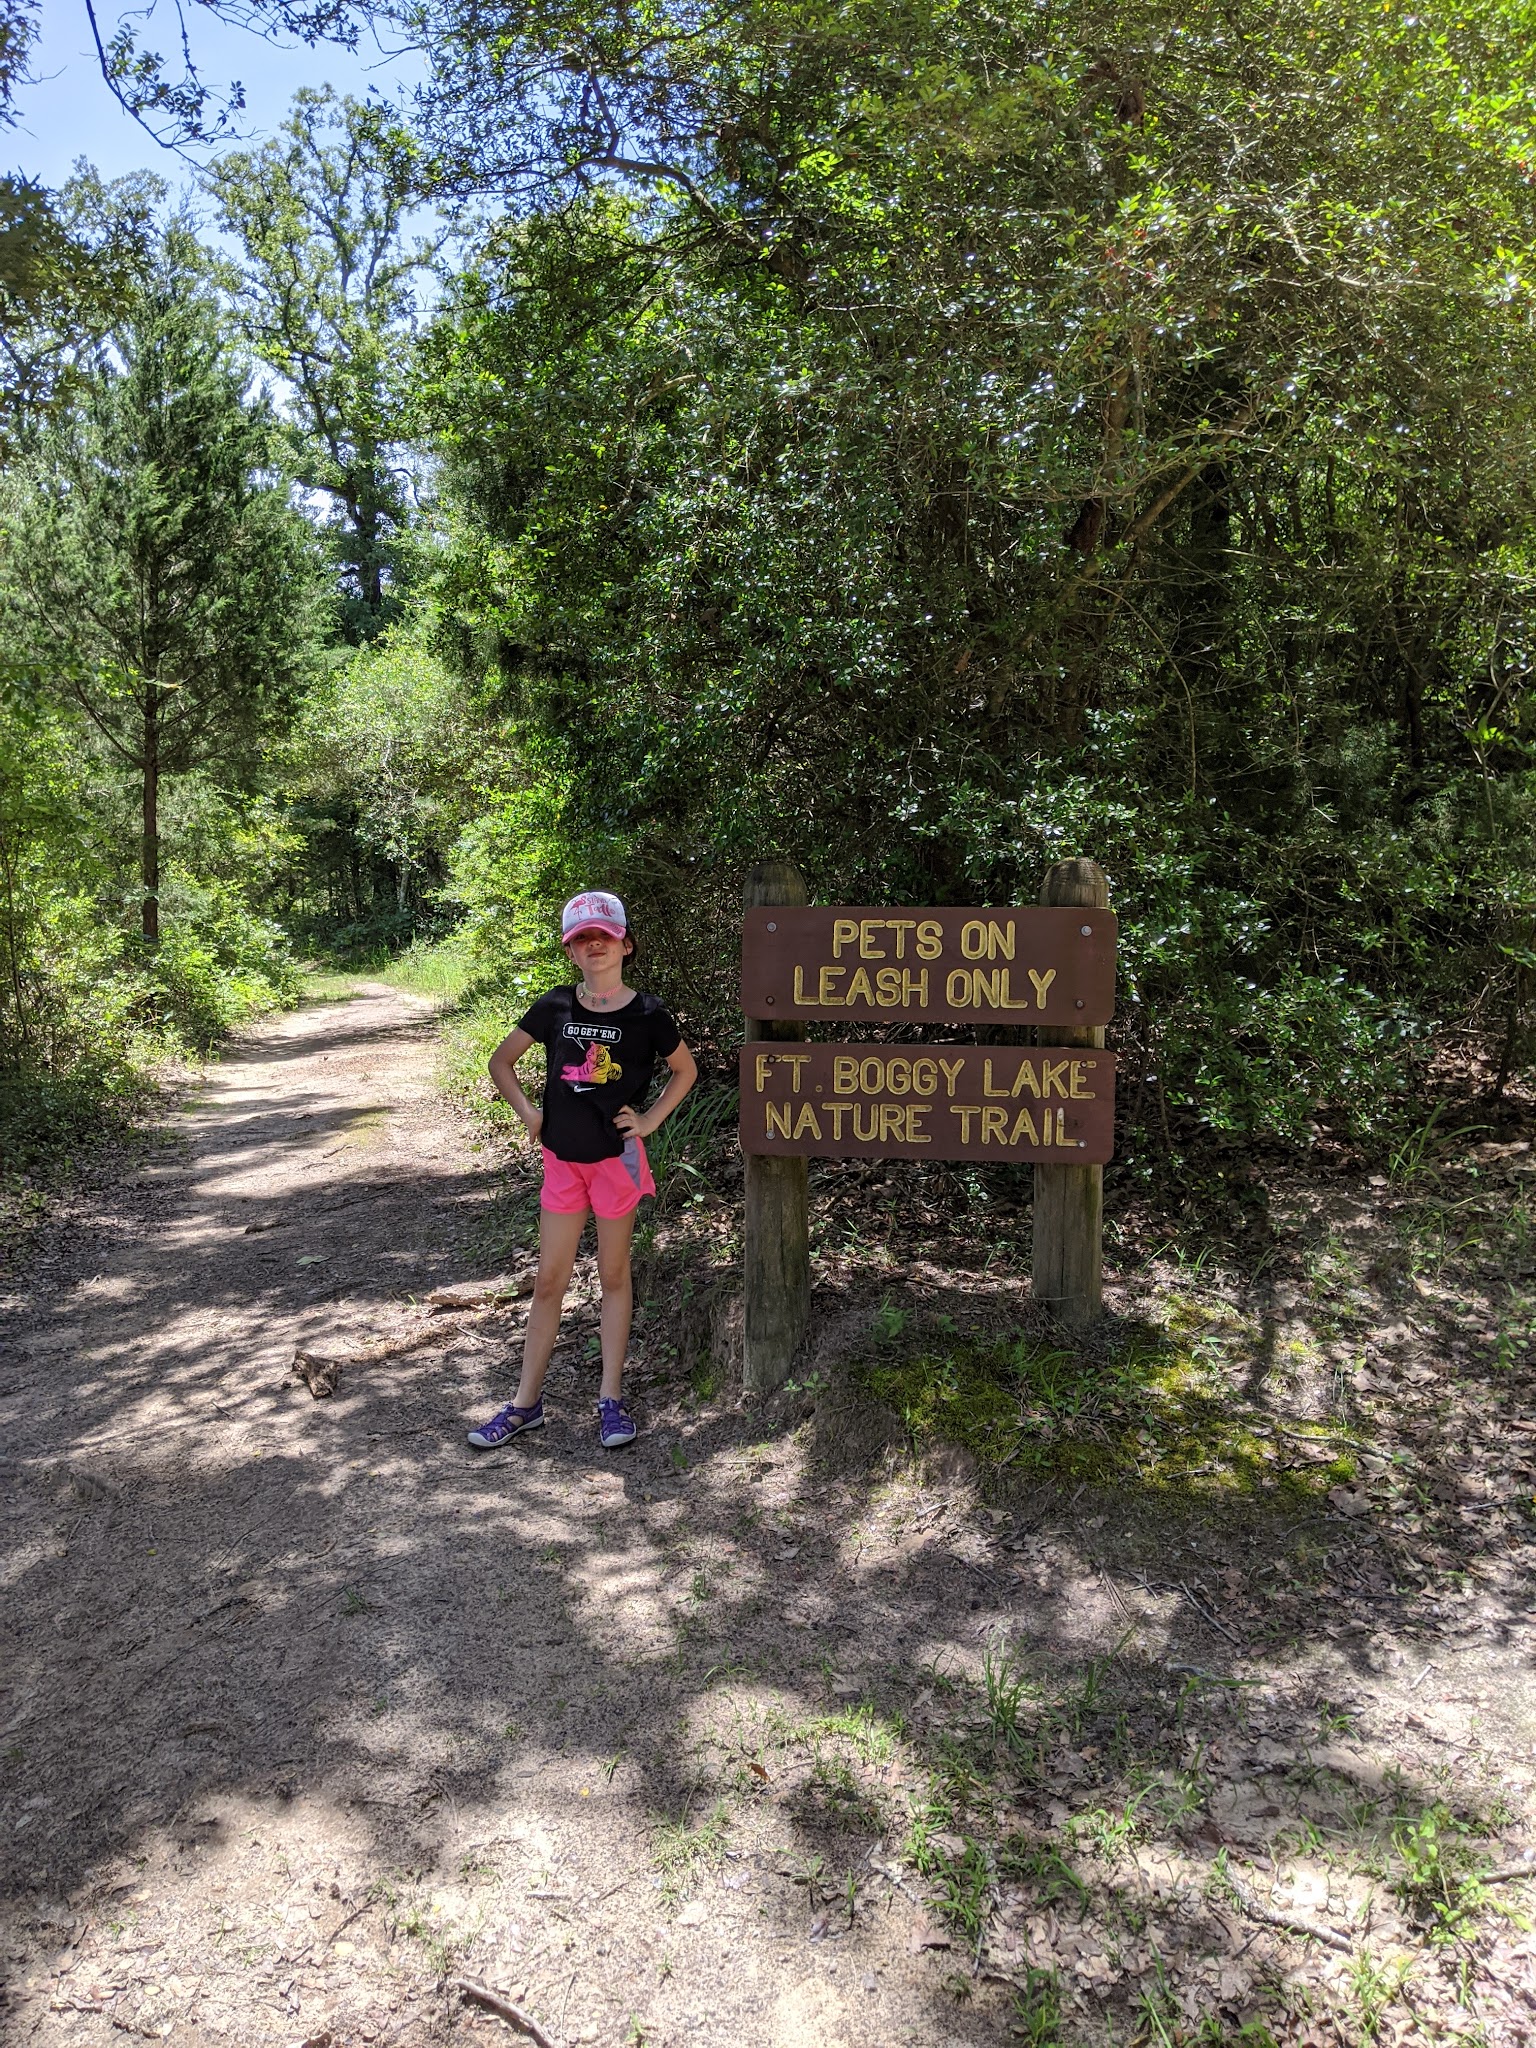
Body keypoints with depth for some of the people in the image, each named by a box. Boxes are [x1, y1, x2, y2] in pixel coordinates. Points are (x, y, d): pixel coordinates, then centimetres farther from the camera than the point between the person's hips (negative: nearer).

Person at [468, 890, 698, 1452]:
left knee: (613, 1275, 9)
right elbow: (501, 1059, 10)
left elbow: (685, 1070, 7)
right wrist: (527, 1112, 0)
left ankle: (611, 1400, 19)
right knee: (549, 1280, 8)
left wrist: (650, 1119, -2)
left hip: (617, 1157, -2)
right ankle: (525, 1403, 17)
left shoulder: (646, 1014, -8)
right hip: (562, 1158, 2)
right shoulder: (555, 1007, -2)